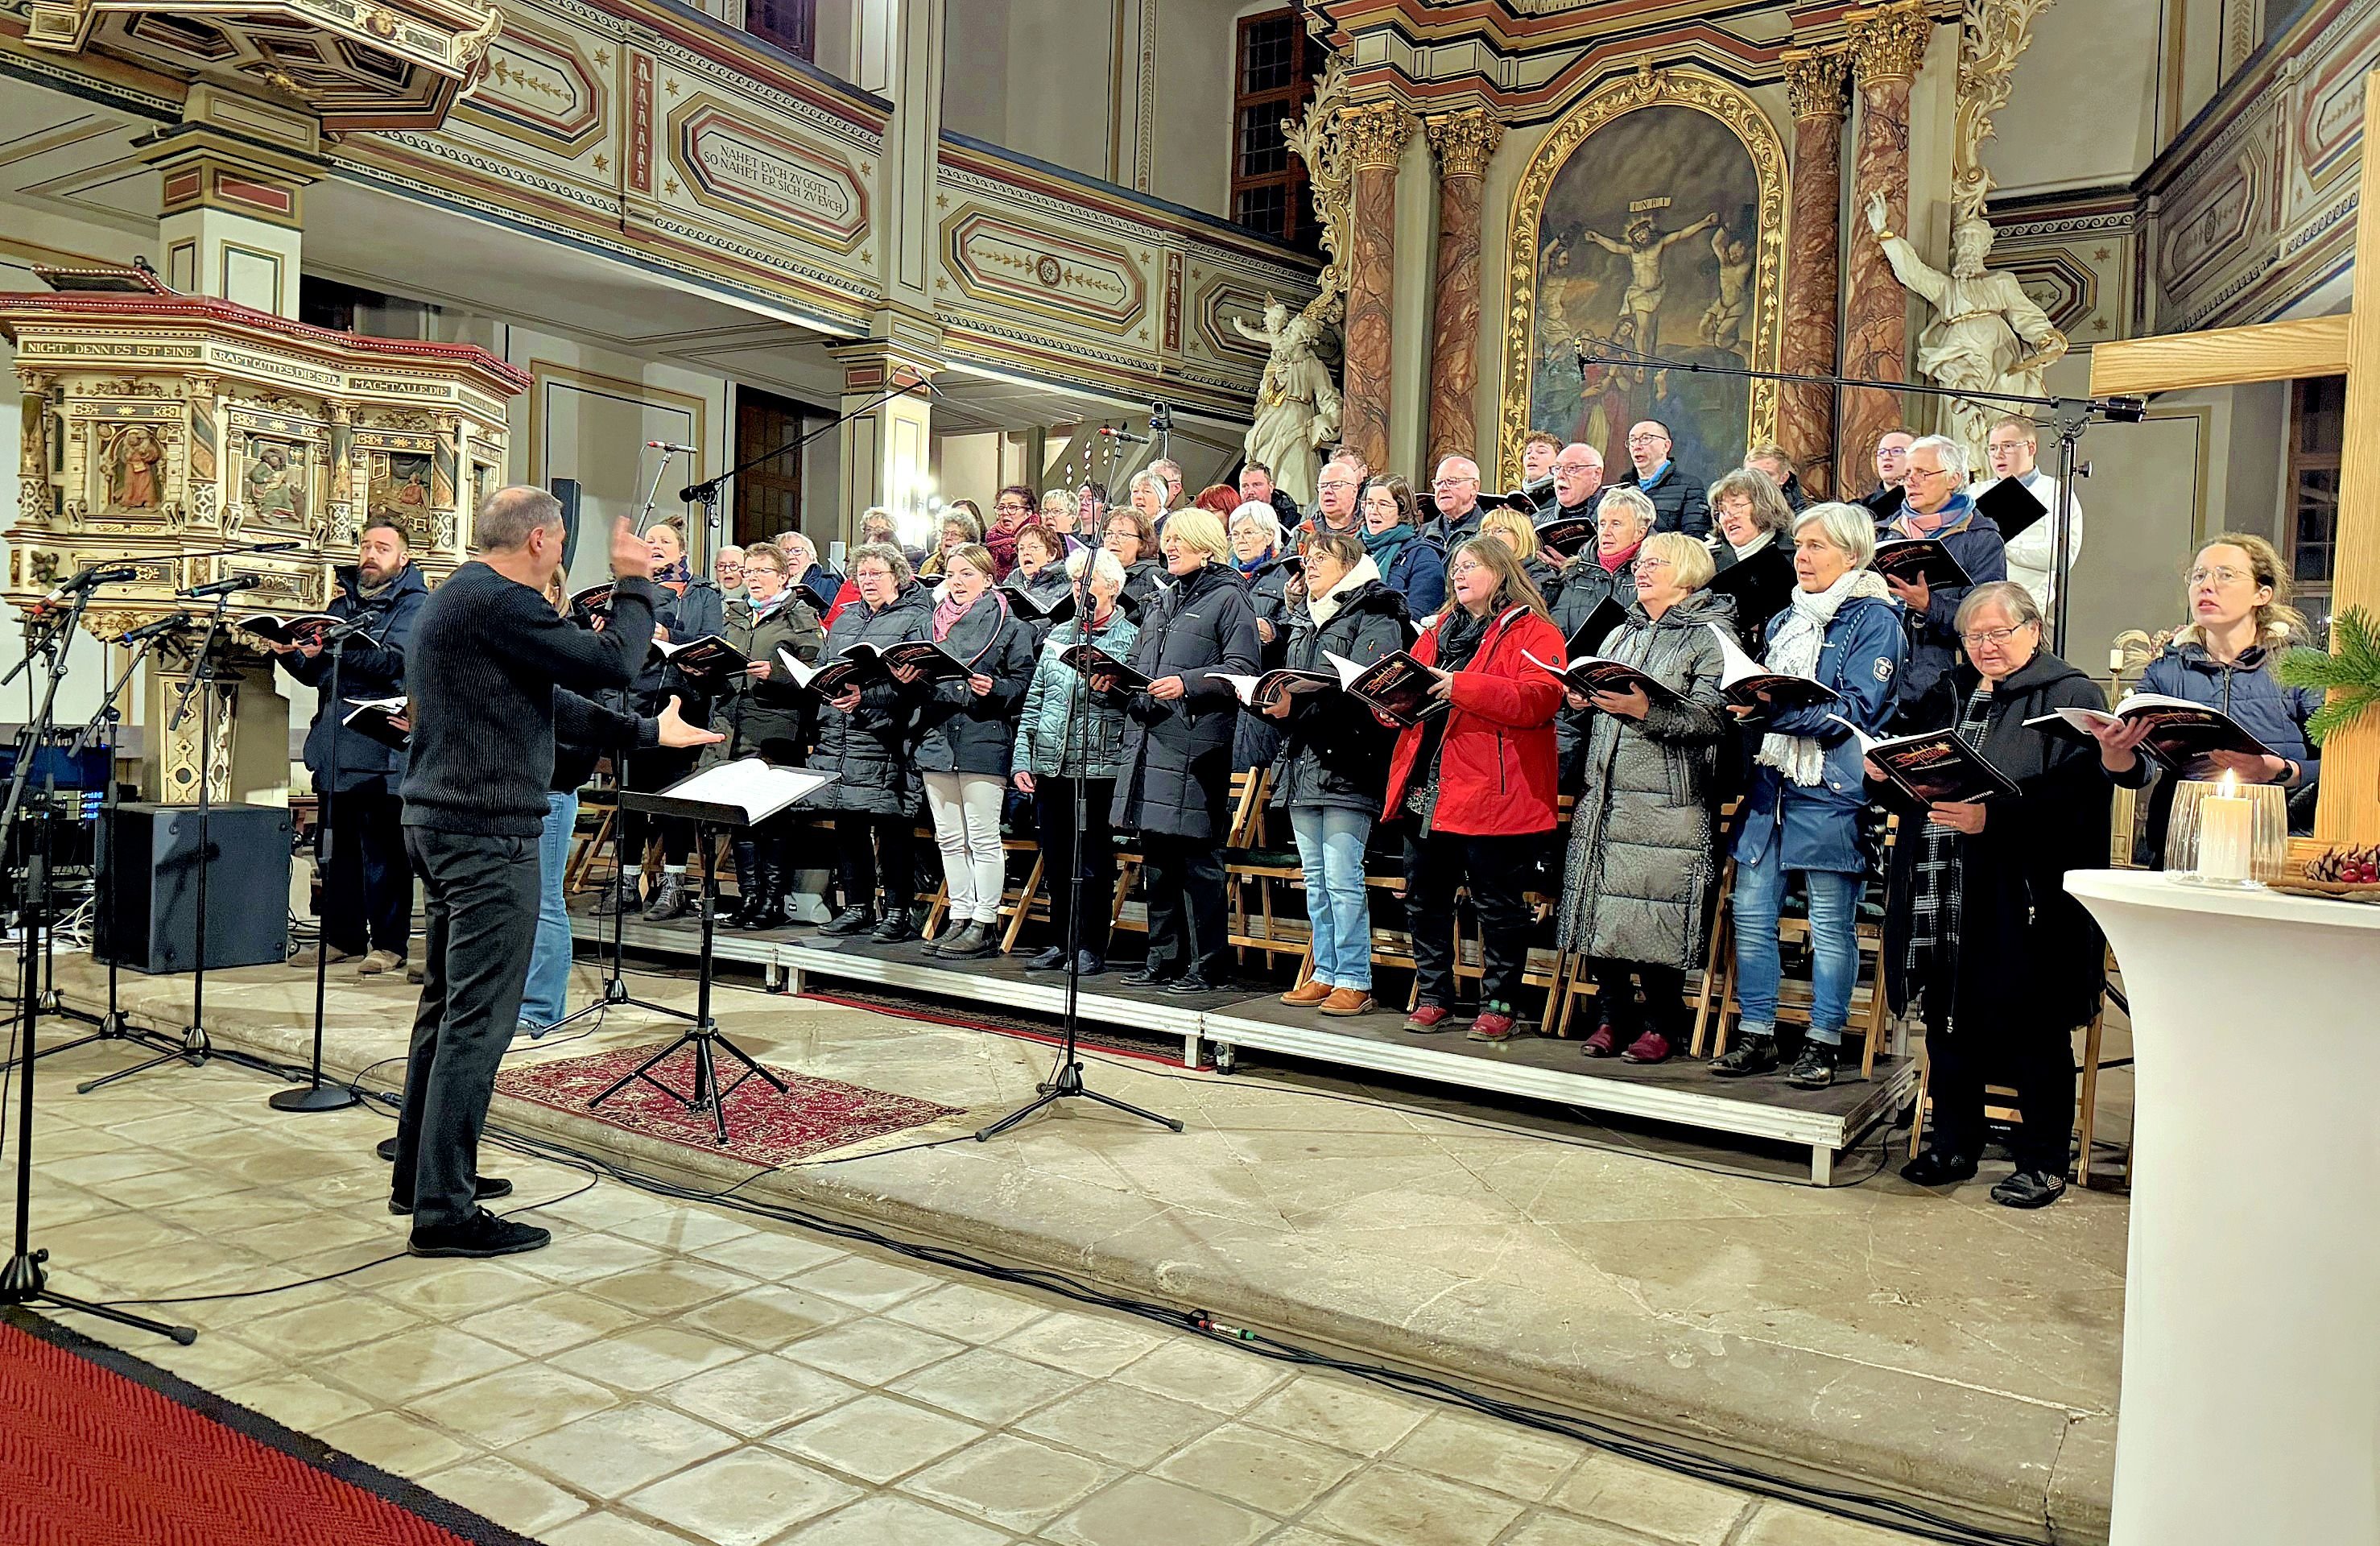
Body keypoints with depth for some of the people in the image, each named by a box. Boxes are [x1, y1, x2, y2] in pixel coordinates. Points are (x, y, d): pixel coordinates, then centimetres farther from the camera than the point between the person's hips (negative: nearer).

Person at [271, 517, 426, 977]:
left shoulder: (416, 604, -2)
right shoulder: (342, 603, 20)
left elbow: (396, 661, -19)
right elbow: (317, 673, 19)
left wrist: (334, 647, -27)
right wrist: (291, 653, -1)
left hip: (384, 748, -7)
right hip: (337, 745, 7)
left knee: (384, 849, -3)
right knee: (338, 846, 12)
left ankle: (389, 943, 5)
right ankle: (342, 936, 22)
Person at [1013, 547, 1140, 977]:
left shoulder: (1130, 637, 0)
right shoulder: (1058, 634, 16)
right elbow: (1034, 701, 15)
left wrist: (1106, 683, -22)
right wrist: (1022, 758, 9)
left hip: (1098, 765, -5)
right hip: (1049, 764, 5)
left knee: (1092, 861, 1)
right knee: (1055, 859, 11)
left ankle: (1090, 947, 10)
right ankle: (1060, 943, 21)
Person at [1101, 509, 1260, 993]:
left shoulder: (1228, 598, 0)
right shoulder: (1160, 603, 23)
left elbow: (1242, 670, -11)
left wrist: (1186, 683, -21)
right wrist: (1113, 680, 6)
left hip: (1197, 744, -8)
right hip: (1148, 740, 8)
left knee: (1198, 858, -5)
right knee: (1156, 856, 10)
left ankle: (1205, 966, 2)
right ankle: (1163, 960, 18)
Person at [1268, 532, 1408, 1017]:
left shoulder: (1373, 620, -4)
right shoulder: (1302, 622, 22)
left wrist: (1298, 707, -22)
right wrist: (1271, 699, 1)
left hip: (1346, 767, -8)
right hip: (1302, 767, 8)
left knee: (1342, 878, -8)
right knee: (1316, 878, 11)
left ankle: (1355, 981, 0)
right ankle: (1325, 974, 18)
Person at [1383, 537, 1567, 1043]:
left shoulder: (1532, 634, -1)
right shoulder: (1437, 632, 21)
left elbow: (1537, 700, -18)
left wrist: (1460, 686, -25)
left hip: (1491, 794, -7)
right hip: (1425, 791, 7)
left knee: (1497, 905, 1)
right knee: (1425, 900, 10)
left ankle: (1500, 1005, 11)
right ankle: (1433, 1000, 21)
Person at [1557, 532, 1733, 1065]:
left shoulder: (1711, 637, 0)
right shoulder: (1620, 634, 21)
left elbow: (1708, 719, -13)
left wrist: (1645, 709, -23)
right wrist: (1582, 701, 2)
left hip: (1669, 801, -6)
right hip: (1606, 796, 6)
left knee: (1658, 910, -7)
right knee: (1605, 905, 4)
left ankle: (1661, 1024, 6)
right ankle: (1612, 1015, 15)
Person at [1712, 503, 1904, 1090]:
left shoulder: (1874, 621, -3)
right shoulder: (1784, 621, 19)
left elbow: (1854, 710, -14)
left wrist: (1771, 709, -21)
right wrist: (1743, 703, 0)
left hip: (1830, 791, -7)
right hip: (1769, 782, 7)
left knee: (1831, 924, 1)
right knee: (1751, 912, 5)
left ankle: (1823, 1043, 11)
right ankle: (1756, 1035, 14)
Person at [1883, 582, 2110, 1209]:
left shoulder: (2070, 696, -2)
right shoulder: (1950, 693, 18)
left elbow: (2074, 797, -15)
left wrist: (1994, 817, -25)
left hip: (2024, 898, -6)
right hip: (1943, 896, 6)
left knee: (2034, 1031, 2)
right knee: (1950, 1019, 12)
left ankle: (2043, 1160, 16)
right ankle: (1954, 1143, 25)